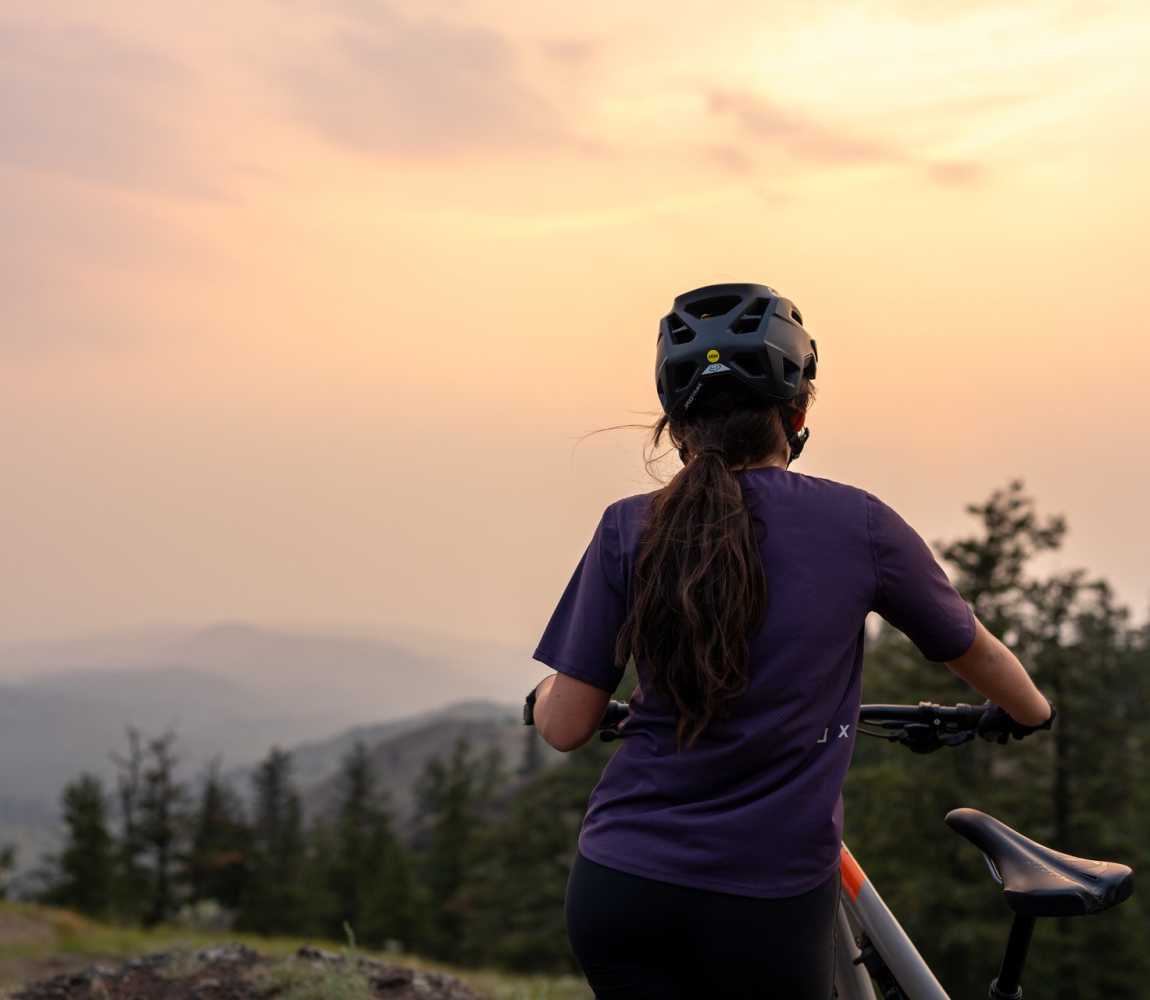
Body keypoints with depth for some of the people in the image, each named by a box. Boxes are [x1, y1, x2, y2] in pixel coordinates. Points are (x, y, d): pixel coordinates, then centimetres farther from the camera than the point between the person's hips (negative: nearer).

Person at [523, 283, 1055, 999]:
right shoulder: (856, 523, -3)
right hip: (769, 905, -1)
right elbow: (976, 653, 13)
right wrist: (1033, 714, 35)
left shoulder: (630, 530, -1)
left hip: (618, 888, 1)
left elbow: (565, 727, 1)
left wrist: (544, 695, 25)